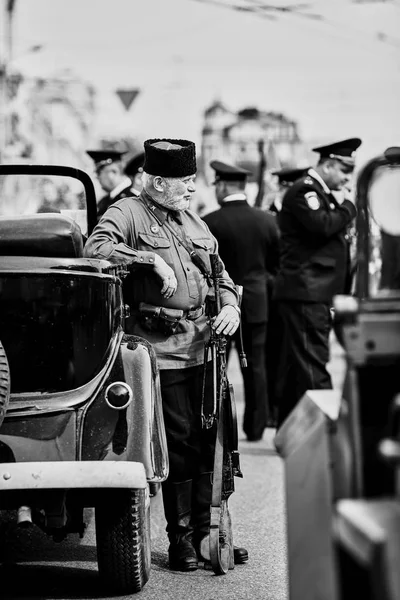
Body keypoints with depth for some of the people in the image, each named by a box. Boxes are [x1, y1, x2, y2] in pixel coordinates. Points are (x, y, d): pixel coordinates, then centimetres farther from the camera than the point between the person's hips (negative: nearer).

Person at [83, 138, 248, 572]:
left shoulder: (192, 222, 20)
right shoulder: (128, 213, -2)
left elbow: (219, 274, 22)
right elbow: (96, 249, -19)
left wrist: (230, 306, 2)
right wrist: (152, 260, -22)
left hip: (203, 344, 6)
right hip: (162, 348, -6)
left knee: (207, 438, 6)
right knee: (178, 441, -3)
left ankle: (205, 532, 16)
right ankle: (180, 538, 8)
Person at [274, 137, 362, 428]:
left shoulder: (324, 194, 21)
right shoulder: (304, 190, -10)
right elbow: (324, 225, -26)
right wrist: (349, 205, -9)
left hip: (318, 293, 10)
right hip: (306, 293, -10)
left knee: (295, 367, 12)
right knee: (314, 363, -12)